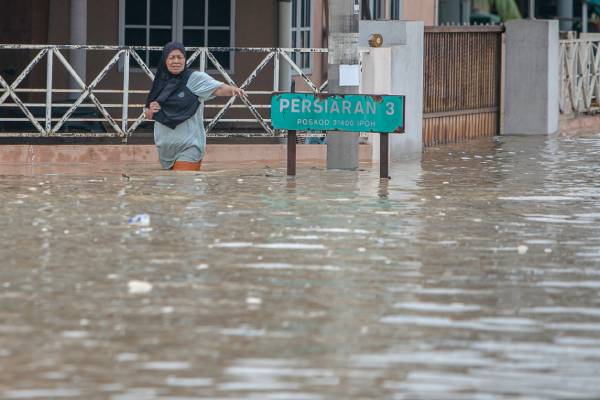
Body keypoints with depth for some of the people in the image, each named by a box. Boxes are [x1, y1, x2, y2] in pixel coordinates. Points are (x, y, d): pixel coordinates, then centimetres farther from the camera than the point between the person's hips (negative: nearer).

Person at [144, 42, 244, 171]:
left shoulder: (195, 78, -7)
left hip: (189, 146, -6)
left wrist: (232, 89, -44)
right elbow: (147, 115, 16)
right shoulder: (160, 83, 7)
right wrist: (150, 111, -7)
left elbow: (218, 89, -23)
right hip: (166, 147, 6)